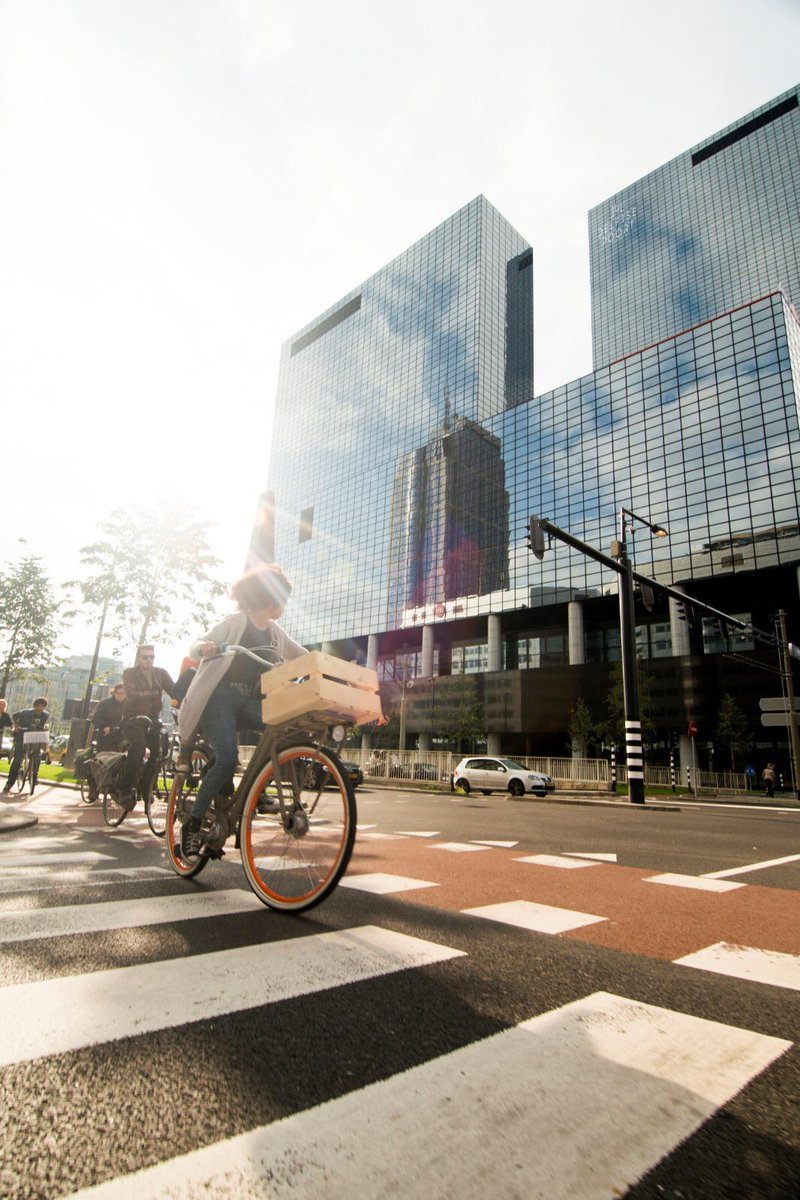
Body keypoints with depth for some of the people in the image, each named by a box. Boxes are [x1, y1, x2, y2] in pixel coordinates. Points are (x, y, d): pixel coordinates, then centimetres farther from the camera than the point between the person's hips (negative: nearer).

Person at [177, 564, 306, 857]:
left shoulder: (275, 633, 12)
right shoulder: (236, 622, -4)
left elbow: (305, 656, 20)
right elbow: (194, 647, -12)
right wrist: (205, 647, -36)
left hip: (250, 700, 5)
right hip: (221, 696, -5)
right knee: (226, 760, -24)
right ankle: (192, 824, -4)